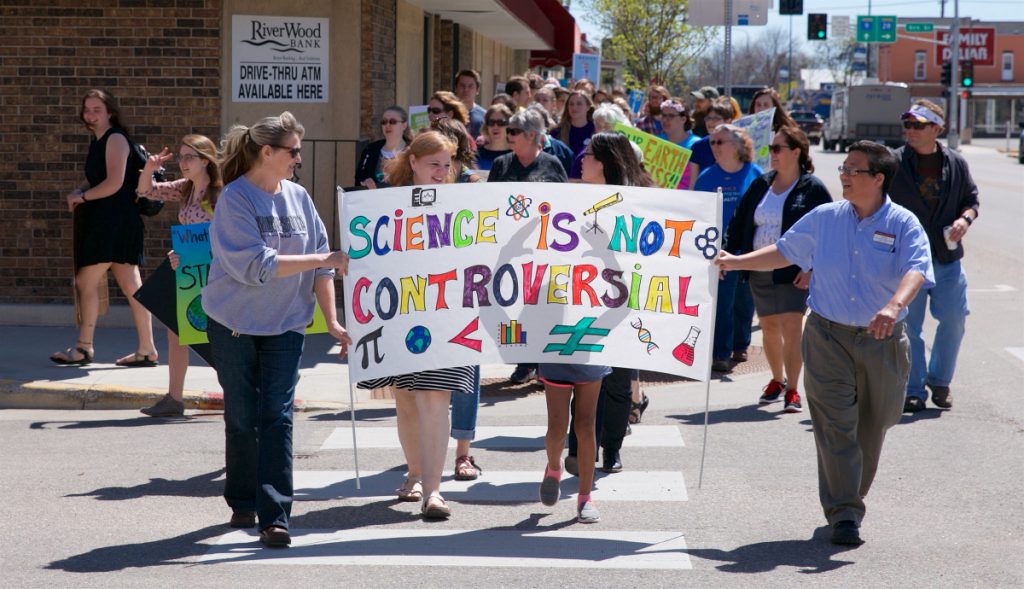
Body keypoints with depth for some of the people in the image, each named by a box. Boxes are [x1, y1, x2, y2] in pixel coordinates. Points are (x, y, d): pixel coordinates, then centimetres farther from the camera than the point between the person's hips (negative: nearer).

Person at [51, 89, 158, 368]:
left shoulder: (115, 139, -11)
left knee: (86, 281, -4)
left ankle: (84, 348, 4)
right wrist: (79, 192, 6)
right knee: (132, 286, 6)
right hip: (102, 222, 9)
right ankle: (147, 350, 5)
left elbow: (114, 183, -20)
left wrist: (83, 197, -8)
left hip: (114, 221, -9)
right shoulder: (97, 141, 18)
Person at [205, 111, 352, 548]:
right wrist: (324, 259, -23)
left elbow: (320, 266, 4)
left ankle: (274, 516, -8)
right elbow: (256, 266, -24)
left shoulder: (298, 197, 2)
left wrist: (332, 321, -3)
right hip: (234, 325, -3)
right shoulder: (235, 200, -14)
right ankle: (243, 503, 27)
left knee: (277, 417, -6)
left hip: (285, 325, 3)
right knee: (242, 419, 9)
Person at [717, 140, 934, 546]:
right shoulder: (824, 218, 5)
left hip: (883, 341, -1)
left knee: (872, 428, 10)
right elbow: (784, 251, 18)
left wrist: (893, 307, -41)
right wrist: (736, 262, 9)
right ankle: (844, 515, -7)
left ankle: (850, 500, 31)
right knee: (835, 425, -8)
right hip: (828, 336, 1)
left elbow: (916, 271, -22)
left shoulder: (903, 225, -6)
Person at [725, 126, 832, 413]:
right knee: (769, 327, 14)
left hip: (794, 271, -6)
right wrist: (727, 253, 2)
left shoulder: (812, 188, -4)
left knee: (791, 327, -13)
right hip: (760, 269, 6)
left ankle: (792, 391, -8)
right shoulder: (761, 185, 11)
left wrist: (812, 268, -14)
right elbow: (739, 223, 14)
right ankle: (777, 380, 33)